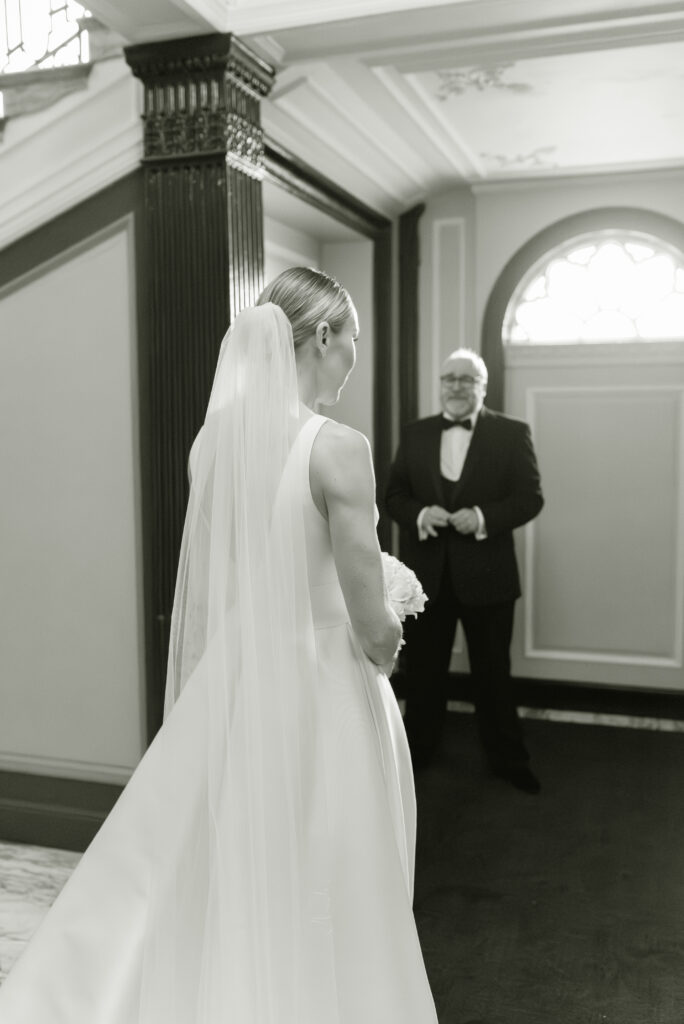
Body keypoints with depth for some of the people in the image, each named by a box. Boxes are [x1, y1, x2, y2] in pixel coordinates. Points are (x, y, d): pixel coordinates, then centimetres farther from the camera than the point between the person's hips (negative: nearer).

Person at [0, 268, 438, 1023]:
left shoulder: (214, 438, 0)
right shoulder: (338, 448, -18)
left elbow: (210, 577, 8)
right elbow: (373, 625, -17)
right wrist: (385, 640, 4)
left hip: (229, 678, 6)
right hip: (317, 687, -6)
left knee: (210, 883, 20)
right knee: (314, 897, 14)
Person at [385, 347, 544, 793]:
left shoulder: (512, 433, -1)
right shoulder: (414, 434, 7)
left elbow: (530, 497, -6)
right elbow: (394, 495, 7)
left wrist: (483, 518, -21)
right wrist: (419, 515, -15)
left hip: (486, 573, -2)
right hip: (427, 572, 3)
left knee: (493, 671, 9)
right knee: (423, 668, 14)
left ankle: (508, 759, 25)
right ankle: (417, 750, 31)